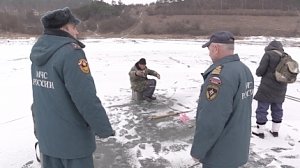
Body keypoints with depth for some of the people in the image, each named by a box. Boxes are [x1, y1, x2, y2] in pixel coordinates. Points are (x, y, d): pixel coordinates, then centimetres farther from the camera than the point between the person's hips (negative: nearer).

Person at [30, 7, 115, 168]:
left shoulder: (39, 52, 4)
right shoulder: (70, 52, -23)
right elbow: (87, 99, -26)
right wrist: (104, 129, -15)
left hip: (46, 134, 8)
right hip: (72, 137, -8)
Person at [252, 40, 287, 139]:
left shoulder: (268, 54, -10)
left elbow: (260, 71, -15)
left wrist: (258, 73, 6)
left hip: (267, 88, -6)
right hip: (280, 89, 7)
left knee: (262, 109, 3)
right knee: (277, 109, 17)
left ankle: (260, 131, 10)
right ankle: (275, 131, 27)